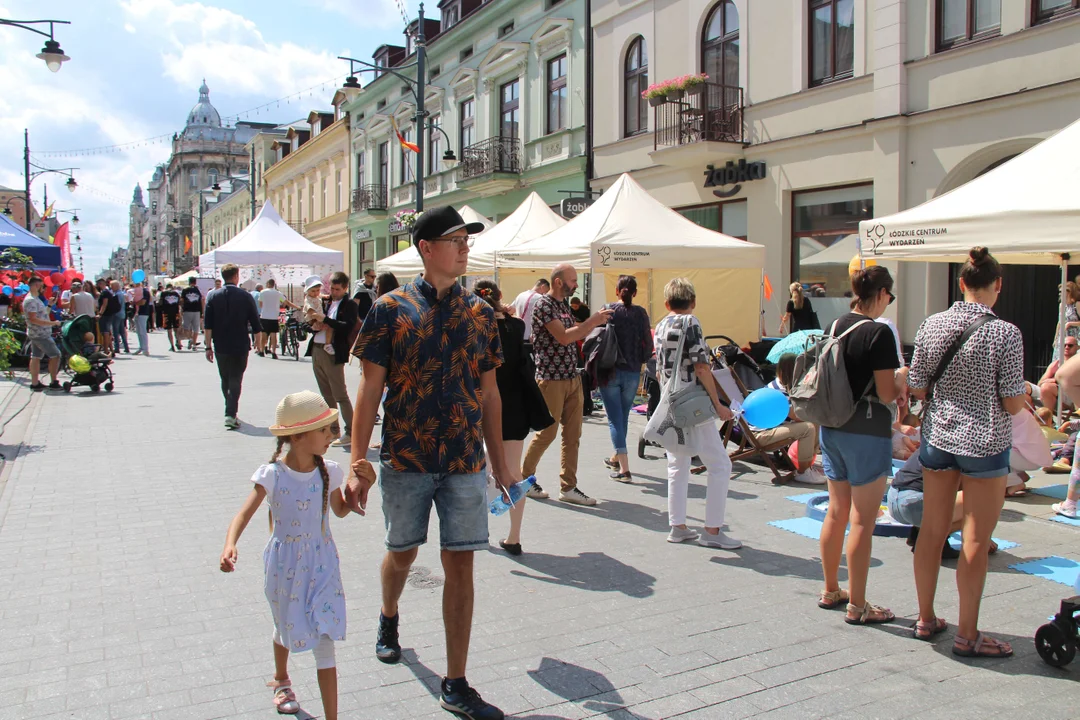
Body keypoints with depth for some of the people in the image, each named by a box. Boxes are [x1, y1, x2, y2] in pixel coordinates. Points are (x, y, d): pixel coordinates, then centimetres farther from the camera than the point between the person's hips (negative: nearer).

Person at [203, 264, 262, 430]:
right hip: (240, 346, -2)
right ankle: (231, 414, -12)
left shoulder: (213, 296, 0)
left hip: (221, 347, 2)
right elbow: (255, 323, -4)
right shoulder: (245, 296, -5)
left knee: (225, 380, 17)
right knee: (235, 380, 0)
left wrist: (208, 346, 1)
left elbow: (208, 325, -3)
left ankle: (231, 411, 29)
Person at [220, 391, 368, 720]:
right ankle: (281, 680, 55)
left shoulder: (328, 472, -7)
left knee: (324, 638, -4)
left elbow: (341, 510, 9)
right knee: (287, 628, 23)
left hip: (322, 564, 1)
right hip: (285, 565, -1)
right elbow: (244, 514, -26)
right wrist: (230, 545, -45)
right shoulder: (272, 475, -18)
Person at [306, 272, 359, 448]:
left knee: (340, 395, -6)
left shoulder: (349, 305, -4)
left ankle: (351, 433, -2)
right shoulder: (325, 302, 14)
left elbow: (348, 327, -18)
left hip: (333, 354, -7)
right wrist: (315, 326, -3)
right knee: (326, 395, 12)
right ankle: (333, 430, 21)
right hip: (317, 351, 7)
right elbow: (313, 323, 20)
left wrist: (325, 319, -21)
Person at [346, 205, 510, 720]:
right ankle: (389, 619, 51)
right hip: (405, 461, -1)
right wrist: (357, 465, -11)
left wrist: (499, 463, 10)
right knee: (402, 553, 17)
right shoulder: (391, 308, -5)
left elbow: (489, 392, 9)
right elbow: (370, 389, -5)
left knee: (460, 566, 3)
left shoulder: (480, 313, 4)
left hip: (466, 463, 2)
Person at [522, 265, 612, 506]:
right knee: (546, 433, 2)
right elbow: (563, 337, -22)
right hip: (551, 379, -8)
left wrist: (595, 322, 7)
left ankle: (568, 487, 12)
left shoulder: (564, 304, 14)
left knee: (573, 434, 7)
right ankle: (524, 478, 20)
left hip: (573, 378, 8)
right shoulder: (543, 304, -13)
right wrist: (593, 321, -18)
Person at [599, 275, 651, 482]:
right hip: (632, 373, 3)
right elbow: (648, 344, 1)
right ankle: (617, 458, 35)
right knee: (623, 417, 18)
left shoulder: (608, 310, -5)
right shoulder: (640, 313, 0)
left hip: (610, 371, -2)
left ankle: (624, 469, -10)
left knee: (615, 419, -1)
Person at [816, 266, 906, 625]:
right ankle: (857, 606, 10)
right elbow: (887, 393, -18)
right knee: (863, 521, 1)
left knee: (837, 512, 17)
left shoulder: (835, 326, 6)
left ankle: (830, 591, 29)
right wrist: (906, 378, 3)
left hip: (832, 429, 7)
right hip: (867, 434, -7)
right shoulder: (879, 332, -16)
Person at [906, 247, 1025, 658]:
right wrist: (1023, 394, 9)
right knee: (975, 542, 5)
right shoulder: (1005, 333, -15)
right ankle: (967, 635, 14)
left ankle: (925, 619, 26)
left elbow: (917, 388, 1)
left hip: (937, 438, 4)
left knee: (932, 532, 14)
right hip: (985, 443, -4)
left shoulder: (932, 325, -3)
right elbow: (1013, 404, -12)